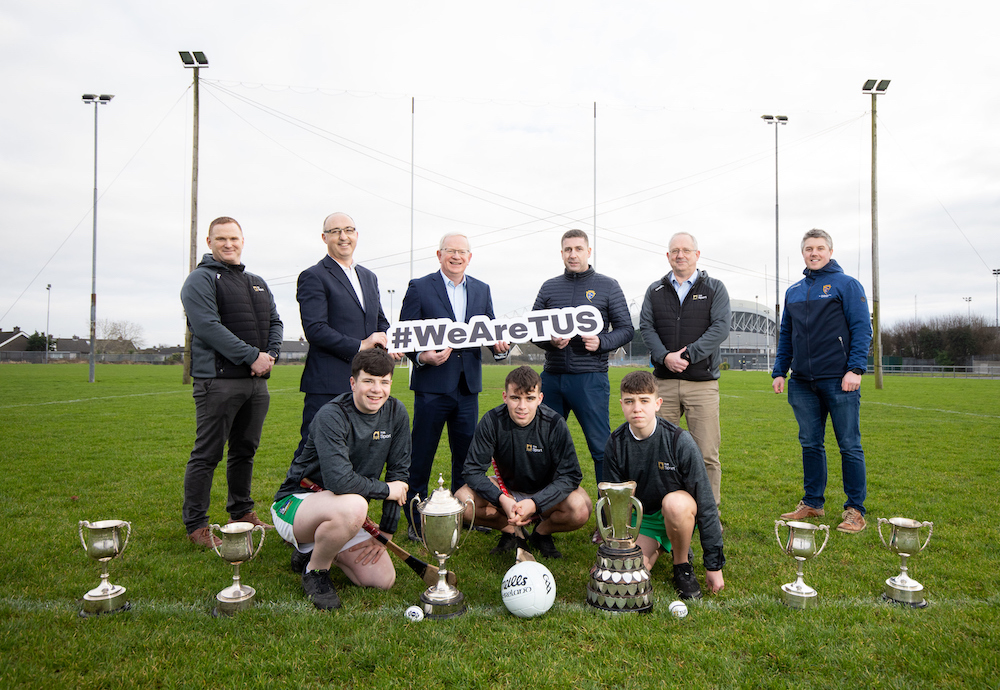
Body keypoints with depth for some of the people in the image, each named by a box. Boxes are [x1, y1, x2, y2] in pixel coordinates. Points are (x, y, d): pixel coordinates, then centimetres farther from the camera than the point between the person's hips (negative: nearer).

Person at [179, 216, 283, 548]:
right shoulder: (201, 279, -2)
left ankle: (242, 512, 27)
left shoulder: (257, 282, 20)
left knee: (245, 450, 15)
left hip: (257, 381, 7)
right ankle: (196, 525, 7)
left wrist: (270, 354, -1)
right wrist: (252, 356, -17)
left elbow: (275, 322, 19)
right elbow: (208, 326, -15)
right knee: (207, 454, -3)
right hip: (218, 381, -7)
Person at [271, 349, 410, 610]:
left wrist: (387, 531, -3)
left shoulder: (395, 413, -3)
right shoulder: (332, 416, -23)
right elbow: (339, 480, -34)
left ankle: (314, 549, 18)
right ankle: (315, 570, -8)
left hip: (343, 516, 7)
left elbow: (398, 472, 2)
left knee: (383, 579, -6)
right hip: (296, 503, -6)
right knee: (353, 505, -38)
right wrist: (386, 490, -19)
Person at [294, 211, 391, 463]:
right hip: (327, 385, -7)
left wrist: (387, 341, 2)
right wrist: (360, 346, -14)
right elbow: (315, 330, -13)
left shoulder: (369, 277, 19)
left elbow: (381, 321, 24)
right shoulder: (313, 277, -4)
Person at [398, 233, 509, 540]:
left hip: (468, 384, 4)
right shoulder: (419, 287, -1)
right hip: (432, 384, -4)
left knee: (467, 454, 12)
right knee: (421, 455, 2)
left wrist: (499, 345, -9)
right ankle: (416, 520, 15)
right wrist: (422, 357, -20)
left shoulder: (482, 290, 13)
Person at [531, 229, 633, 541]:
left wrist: (601, 342, -14)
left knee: (601, 448, -3)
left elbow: (626, 330, 4)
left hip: (590, 377, -3)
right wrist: (549, 340, -9)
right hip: (552, 376, 4)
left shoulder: (607, 286, 5)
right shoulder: (549, 287, 13)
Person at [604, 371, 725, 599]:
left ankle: (683, 565, -8)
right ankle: (659, 545, 13)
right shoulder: (616, 444, -12)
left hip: (679, 512, -2)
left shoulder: (679, 440, -21)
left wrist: (714, 564, -15)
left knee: (674, 503, -38)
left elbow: (705, 501, -17)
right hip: (640, 518, 3)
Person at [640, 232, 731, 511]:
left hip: (702, 382, -2)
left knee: (706, 454, -2)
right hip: (663, 382, 2)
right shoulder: (655, 290, 14)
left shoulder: (715, 288, 8)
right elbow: (646, 326, 4)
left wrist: (687, 355, -14)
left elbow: (721, 328, -5)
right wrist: (664, 356, -13)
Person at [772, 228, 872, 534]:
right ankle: (812, 503, 22)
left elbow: (862, 329, -6)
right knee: (810, 444, 11)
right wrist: (779, 371, 11)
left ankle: (855, 509, 9)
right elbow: (786, 336, 20)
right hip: (803, 383, 5)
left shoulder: (846, 285, 1)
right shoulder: (793, 292, 16)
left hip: (839, 382, -5)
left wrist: (855, 369, -15)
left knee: (850, 446, 0)